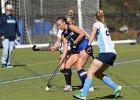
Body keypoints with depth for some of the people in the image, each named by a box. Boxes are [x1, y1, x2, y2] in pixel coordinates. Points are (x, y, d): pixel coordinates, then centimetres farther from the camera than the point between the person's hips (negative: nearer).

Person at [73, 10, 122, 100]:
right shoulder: (105, 26, 28)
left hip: (105, 52, -8)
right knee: (97, 73, 15)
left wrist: (89, 44, -23)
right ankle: (116, 88, 7)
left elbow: (94, 31, -16)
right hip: (113, 53, 8)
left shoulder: (97, 24, 6)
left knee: (90, 72, -10)